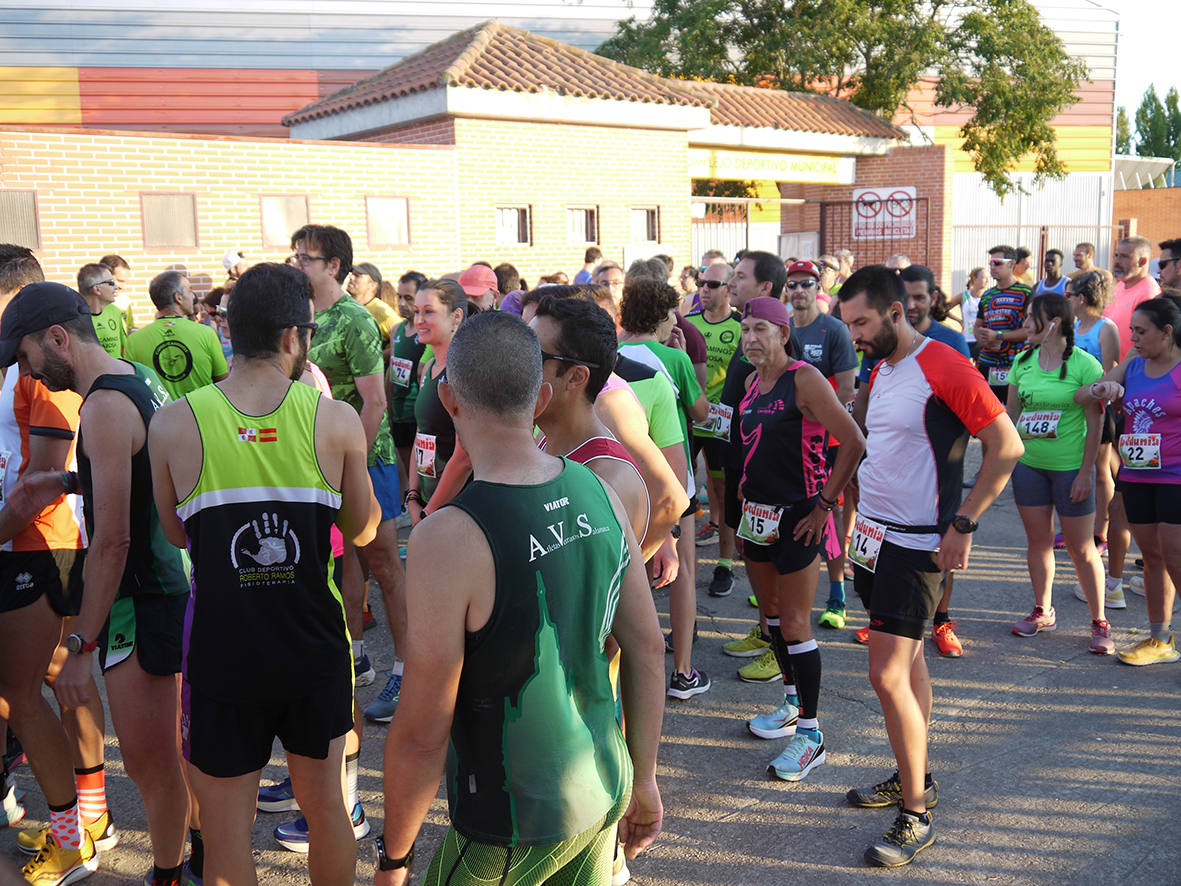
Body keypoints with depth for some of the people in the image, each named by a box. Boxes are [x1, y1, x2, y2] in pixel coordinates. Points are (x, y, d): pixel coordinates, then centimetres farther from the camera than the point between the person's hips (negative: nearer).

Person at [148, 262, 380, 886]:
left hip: (220, 647, -1)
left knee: (226, 828, 15)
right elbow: (362, 531, 3)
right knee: (325, 805, 21)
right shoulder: (336, 420, -10)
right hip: (315, 644, 1)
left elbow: (175, 534, 5)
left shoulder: (173, 425, -10)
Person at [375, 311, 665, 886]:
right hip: (604, 794, 6)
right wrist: (643, 781, 13)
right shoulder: (598, 493, -7)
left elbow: (423, 731, -20)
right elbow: (647, 649, 1)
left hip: (512, 828, -5)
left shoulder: (448, 540, -25)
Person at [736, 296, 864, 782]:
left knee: (794, 624, -4)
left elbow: (853, 443, -19)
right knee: (771, 613, 17)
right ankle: (792, 704, 36)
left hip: (798, 517, -8)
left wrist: (824, 504, -17)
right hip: (758, 513, 8)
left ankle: (810, 733, 7)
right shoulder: (753, 383, 9)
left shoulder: (804, 379, -16)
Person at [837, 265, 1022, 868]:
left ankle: (916, 817, 3)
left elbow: (1007, 446, -15)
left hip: (915, 544, -8)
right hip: (875, 535, 8)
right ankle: (914, 777, 30)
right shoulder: (881, 370, 11)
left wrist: (963, 524, -17)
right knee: (906, 659, 17)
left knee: (888, 675, -10)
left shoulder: (945, 370, -16)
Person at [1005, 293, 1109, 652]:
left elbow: (1094, 424, -10)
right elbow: (1010, 413, 10)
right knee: (1038, 540, 12)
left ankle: (1099, 623, 14)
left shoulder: (1085, 364, -11)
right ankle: (1042, 611, 28)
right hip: (1028, 464, 5)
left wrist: (1085, 473, -13)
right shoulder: (1023, 361, 4)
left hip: (1070, 468, -4)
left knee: (1081, 548, 2)